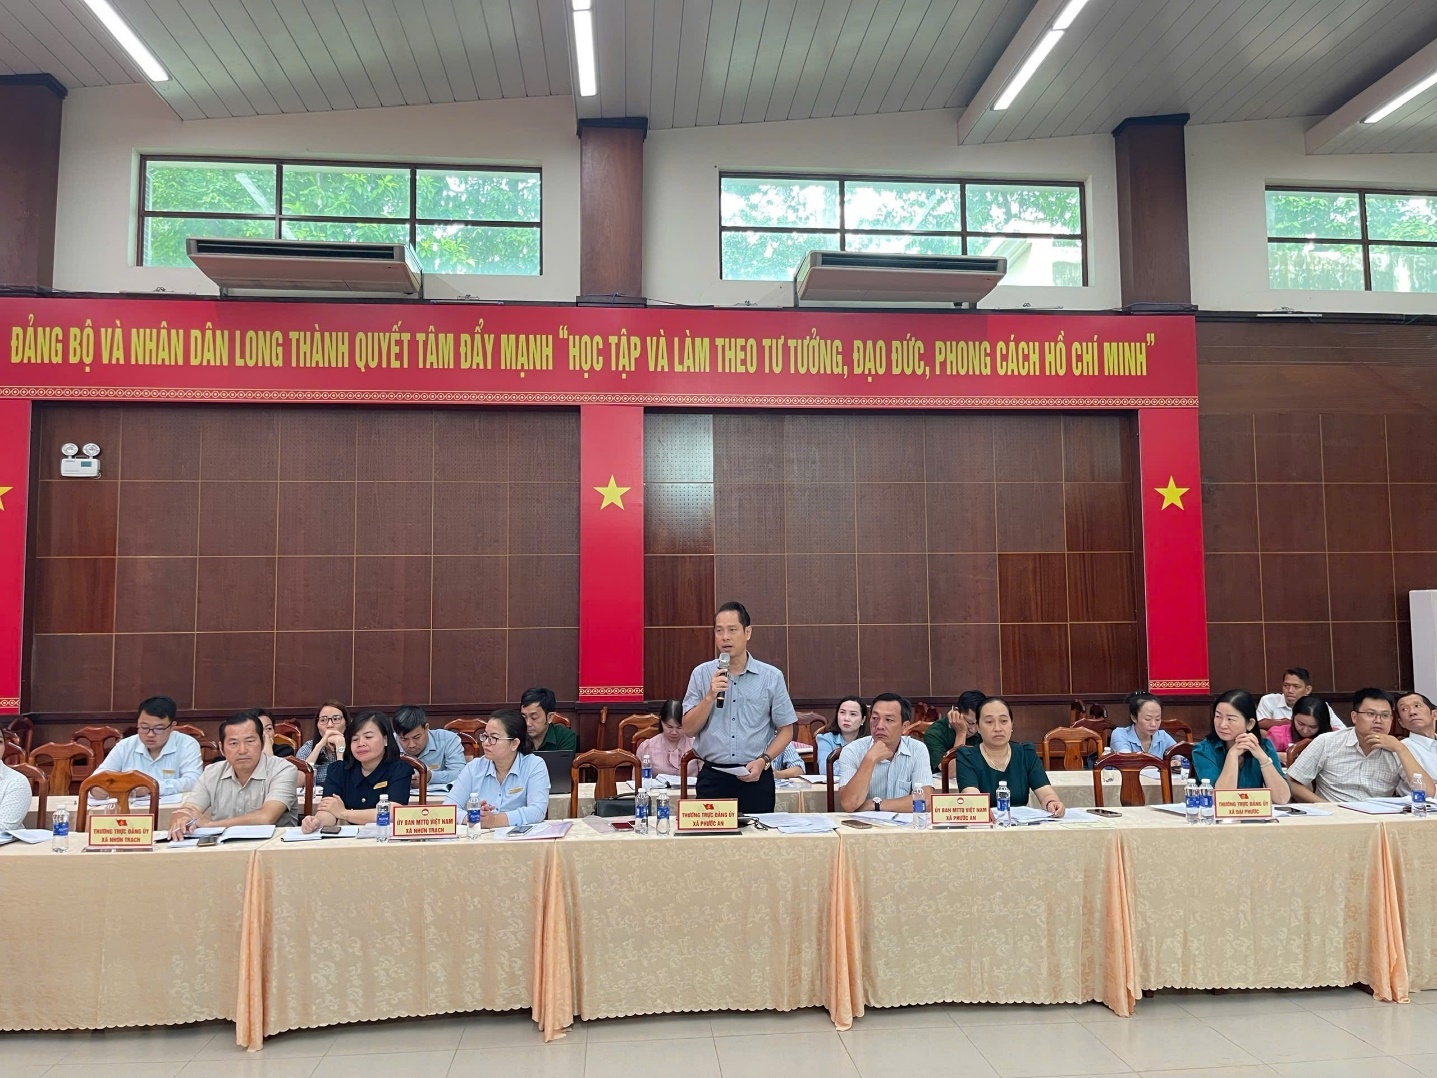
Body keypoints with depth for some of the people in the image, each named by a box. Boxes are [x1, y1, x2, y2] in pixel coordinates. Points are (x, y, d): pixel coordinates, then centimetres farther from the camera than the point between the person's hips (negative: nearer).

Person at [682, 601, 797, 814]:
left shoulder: (771, 677, 1)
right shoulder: (701, 674, 3)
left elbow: (786, 730, 4)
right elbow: (689, 729, 0)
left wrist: (763, 761, -10)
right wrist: (710, 696, -13)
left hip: (756, 779, 0)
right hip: (712, 778, 0)